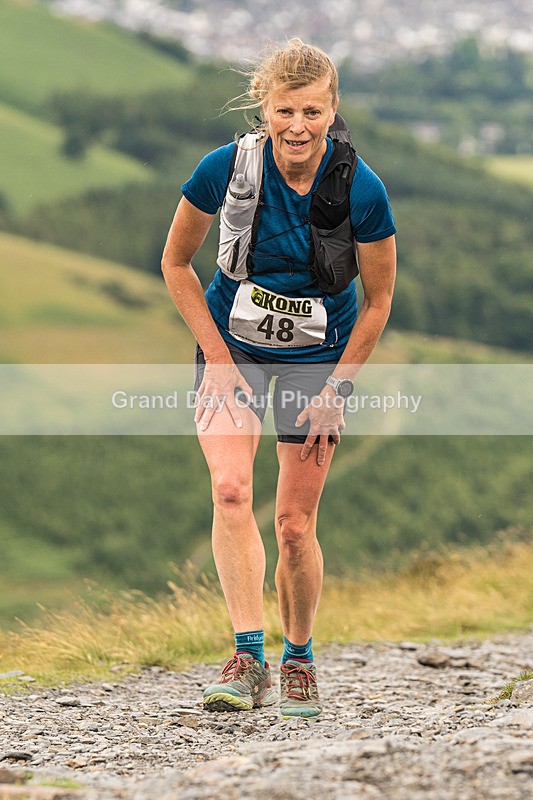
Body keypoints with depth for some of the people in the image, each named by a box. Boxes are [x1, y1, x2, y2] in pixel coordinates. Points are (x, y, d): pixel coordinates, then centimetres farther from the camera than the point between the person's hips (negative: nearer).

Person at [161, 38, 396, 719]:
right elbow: (176, 263, -3)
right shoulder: (225, 169, -19)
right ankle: (249, 660, -23)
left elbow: (378, 300, -5)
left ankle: (298, 661, 21)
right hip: (231, 349, 1)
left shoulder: (362, 190, -19)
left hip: (319, 358, 0)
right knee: (230, 490, -22)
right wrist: (218, 357, -8)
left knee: (295, 523, -1)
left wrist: (334, 390, -6)